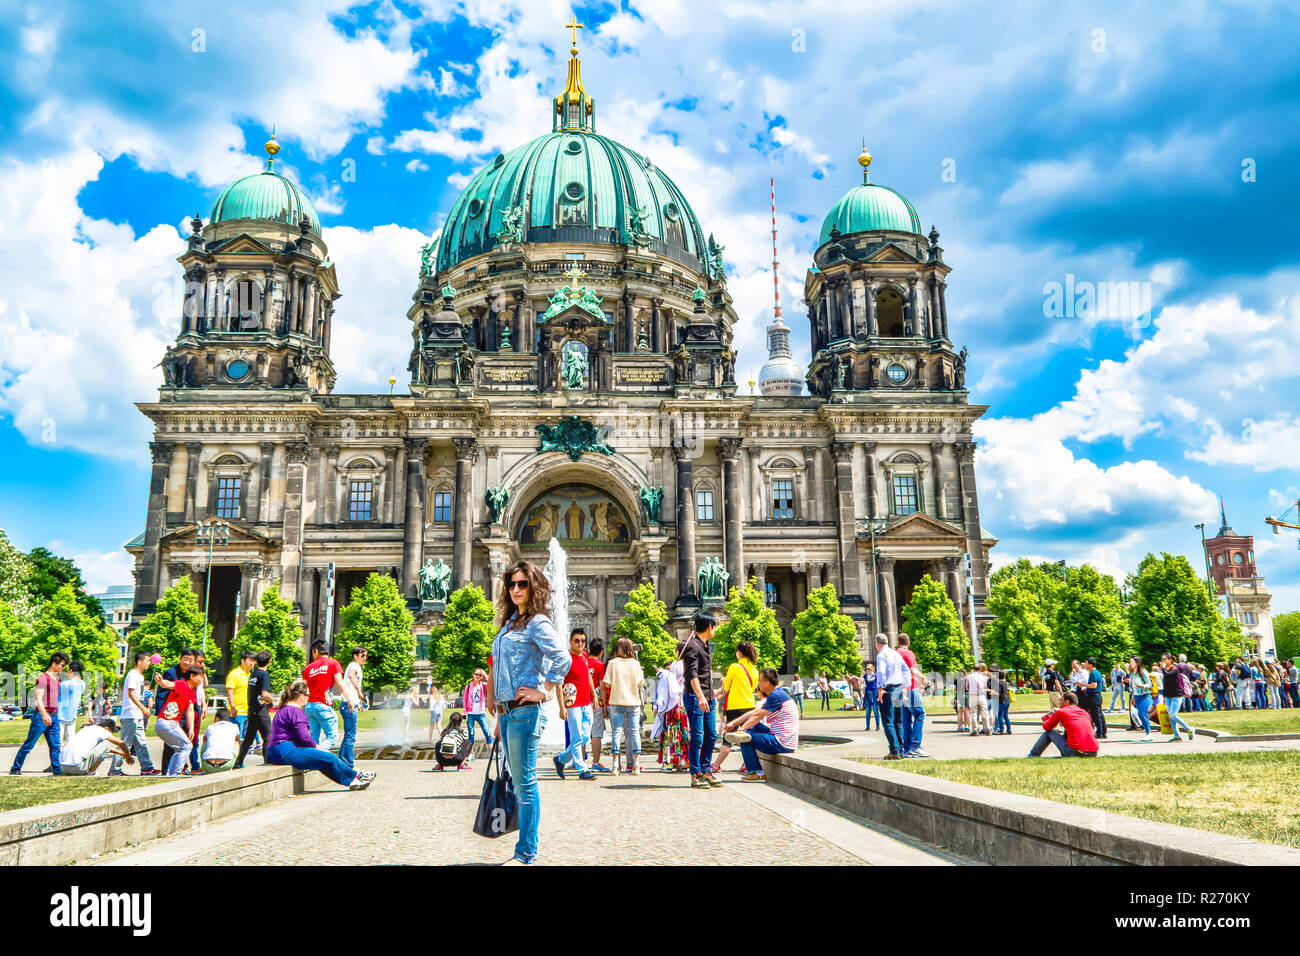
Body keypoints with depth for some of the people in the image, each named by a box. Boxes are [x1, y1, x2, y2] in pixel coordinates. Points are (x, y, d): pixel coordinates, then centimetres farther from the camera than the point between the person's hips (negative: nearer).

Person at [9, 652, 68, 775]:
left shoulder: (56, 678, 17)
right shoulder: (43, 678, -9)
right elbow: (38, 698, -20)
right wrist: (44, 714, -32)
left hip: (54, 716, 8)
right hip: (41, 716, -7)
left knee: (55, 745, 2)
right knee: (29, 744, 1)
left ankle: (57, 770, 1)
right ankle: (15, 768, 13)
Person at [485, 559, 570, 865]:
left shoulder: (537, 623, -8)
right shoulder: (509, 624, 18)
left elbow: (563, 659, -21)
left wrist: (544, 692, -16)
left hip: (524, 711, -9)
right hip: (507, 712, 9)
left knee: (525, 782, -4)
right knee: (519, 782, 13)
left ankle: (526, 853, 2)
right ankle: (528, 849, 22)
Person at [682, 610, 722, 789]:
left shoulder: (705, 646, 17)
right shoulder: (692, 646, -13)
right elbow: (692, 674, -24)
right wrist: (700, 696, -34)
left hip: (708, 698, 9)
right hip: (695, 698, -9)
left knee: (711, 735, 10)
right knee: (697, 736, -6)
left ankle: (706, 771, 18)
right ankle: (696, 775, 0)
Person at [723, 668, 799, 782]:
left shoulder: (776, 696, -17)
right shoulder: (773, 695, 16)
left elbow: (757, 716, -15)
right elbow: (753, 712, 17)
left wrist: (740, 730, -5)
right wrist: (733, 723, 12)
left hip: (783, 744, -10)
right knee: (753, 725, 19)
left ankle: (758, 774, -1)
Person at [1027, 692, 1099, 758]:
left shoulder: (1061, 712, 4)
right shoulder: (1085, 712, 18)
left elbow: (1046, 727, 15)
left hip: (1075, 751, -5)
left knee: (1049, 732, 16)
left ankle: (1033, 755, 23)